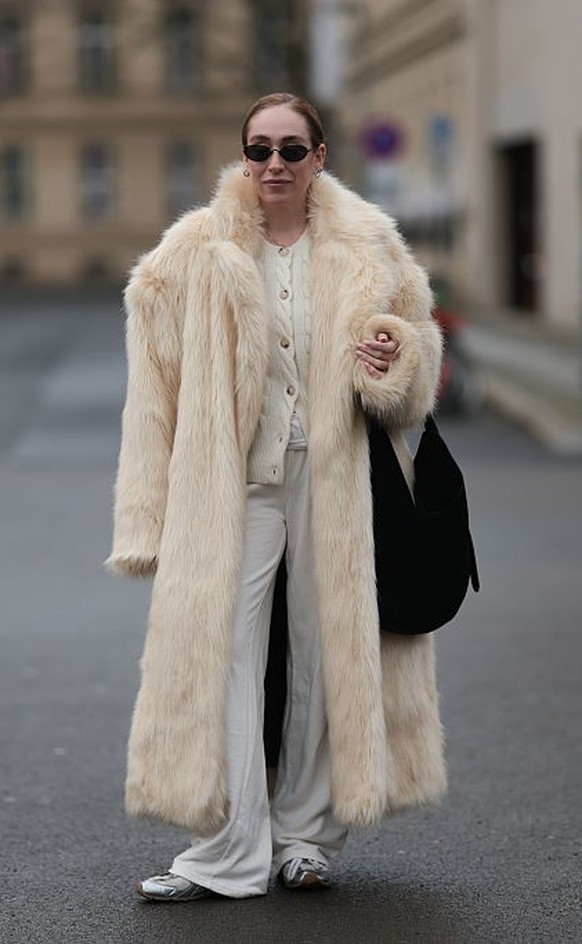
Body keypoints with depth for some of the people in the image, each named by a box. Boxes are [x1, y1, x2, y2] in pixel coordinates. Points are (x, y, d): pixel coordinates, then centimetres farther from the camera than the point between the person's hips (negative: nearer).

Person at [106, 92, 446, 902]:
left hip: (336, 482, 1)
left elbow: (420, 340, 17)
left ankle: (305, 834, 21)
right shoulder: (196, 257, 3)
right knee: (221, 659, -6)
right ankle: (229, 853, 0)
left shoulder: (367, 250, 6)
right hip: (233, 485, -1)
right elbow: (158, 392, 3)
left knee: (329, 654, 6)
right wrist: (149, 520, -1)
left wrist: (394, 364, -9)